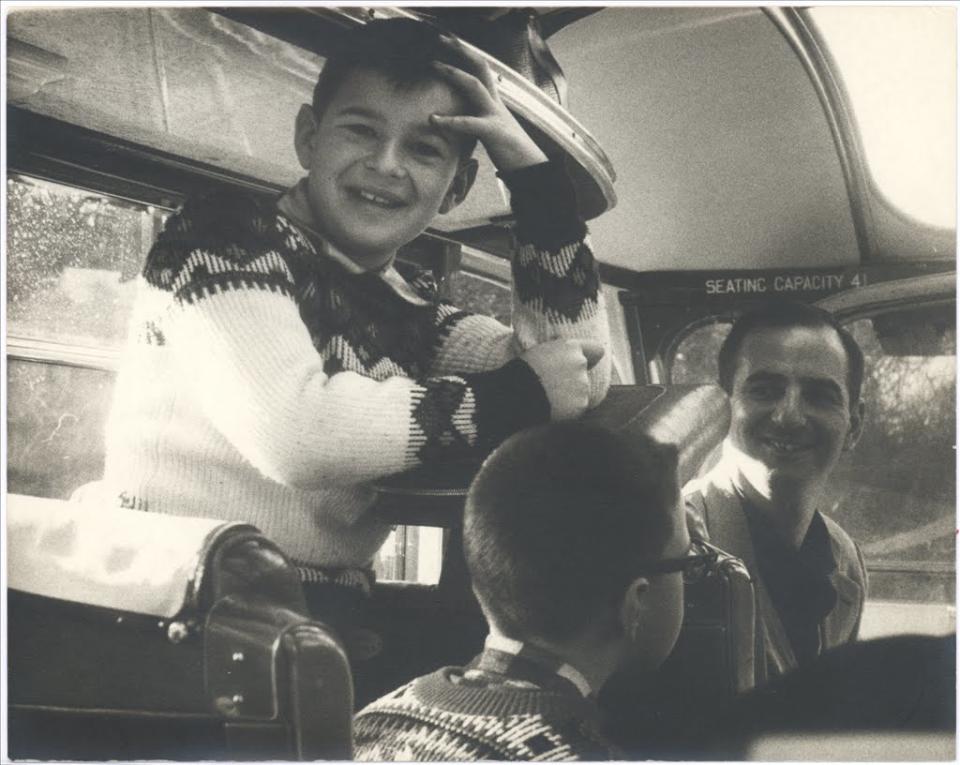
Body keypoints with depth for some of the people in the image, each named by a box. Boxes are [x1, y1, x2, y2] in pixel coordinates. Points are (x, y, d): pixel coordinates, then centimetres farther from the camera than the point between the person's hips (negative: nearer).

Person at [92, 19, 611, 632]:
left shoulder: (410, 310, 12)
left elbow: (583, 375, 3)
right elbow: (296, 431, -21)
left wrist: (529, 164, 1)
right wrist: (523, 394, -12)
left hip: (329, 616, 6)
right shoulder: (224, 235, -5)